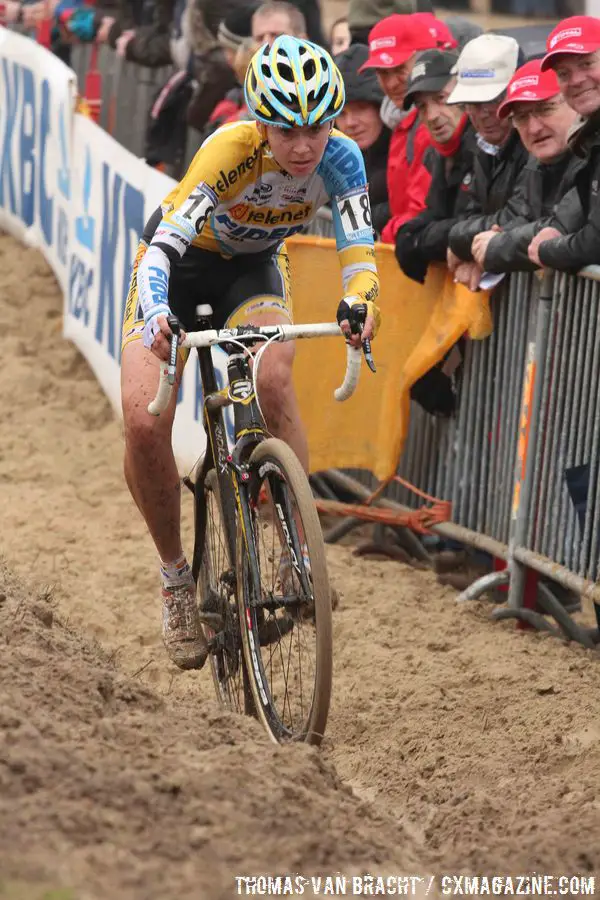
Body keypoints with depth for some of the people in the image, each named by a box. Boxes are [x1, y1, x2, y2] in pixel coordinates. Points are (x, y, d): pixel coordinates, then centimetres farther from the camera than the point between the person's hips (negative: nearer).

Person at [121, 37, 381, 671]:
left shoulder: (339, 158, -25)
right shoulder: (230, 150, -35)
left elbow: (358, 250, -31)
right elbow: (163, 246, -42)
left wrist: (358, 302, -54)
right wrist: (155, 319, -61)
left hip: (252, 270, 2)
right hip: (179, 267, -2)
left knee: (272, 381, -31)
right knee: (144, 424, -20)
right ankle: (175, 577, 2)